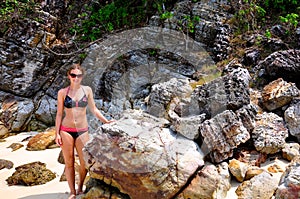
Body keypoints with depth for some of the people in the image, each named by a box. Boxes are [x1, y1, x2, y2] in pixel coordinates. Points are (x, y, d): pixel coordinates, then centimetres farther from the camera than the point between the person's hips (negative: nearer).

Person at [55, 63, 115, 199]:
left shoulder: (87, 90, 4)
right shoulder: (62, 92, 1)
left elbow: (94, 109, 8)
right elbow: (59, 114, 3)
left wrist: (106, 121, -2)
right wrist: (57, 133, -1)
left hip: (82, 130, 1)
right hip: (66, 130, -1)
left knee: (84, 162, 0)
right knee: (69, 162, 4)